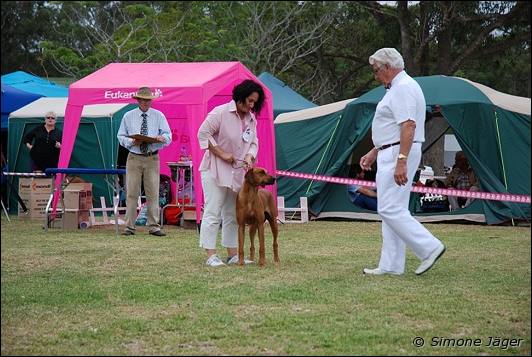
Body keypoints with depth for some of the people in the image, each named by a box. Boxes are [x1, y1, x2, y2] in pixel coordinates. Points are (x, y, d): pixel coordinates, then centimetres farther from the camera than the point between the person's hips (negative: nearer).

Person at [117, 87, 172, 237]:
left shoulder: (159, 116, 8)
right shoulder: (128, 116, 8)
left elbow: (168, 136, 4)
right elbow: (121, 137, 9)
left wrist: (162, 138, -20)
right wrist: (132, 141, -11)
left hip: (152, 158, 0)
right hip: (134, 158, 0)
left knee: (153, 193, -2)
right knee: (132, 193, -2)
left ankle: (154, 226, 2)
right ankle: (130, 226, 3)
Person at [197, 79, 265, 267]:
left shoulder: (251, 119, 9)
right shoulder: (221, 112, -14)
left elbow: (253, 142, 12)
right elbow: (203, 133, -14)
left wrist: (249, 156, -11)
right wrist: (222, 154, -16)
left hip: (237, 172, 8)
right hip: (215, 170, -8)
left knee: (232, 214, 11)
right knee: (213, 213, -8)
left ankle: (232, 254, 16)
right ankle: (211, 255, -8)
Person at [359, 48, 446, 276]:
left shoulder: (403, 88, -14)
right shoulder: (397, 88, 20)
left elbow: (408, 126, -24)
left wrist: (401, 161, -29)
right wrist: (373, 153, 26)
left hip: (399, 154, -11)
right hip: (392, 154, 11)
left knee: (390, 210, -12)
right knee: (393, 210, 10)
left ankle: (429, 247, -9)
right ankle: (391, 266, 12)